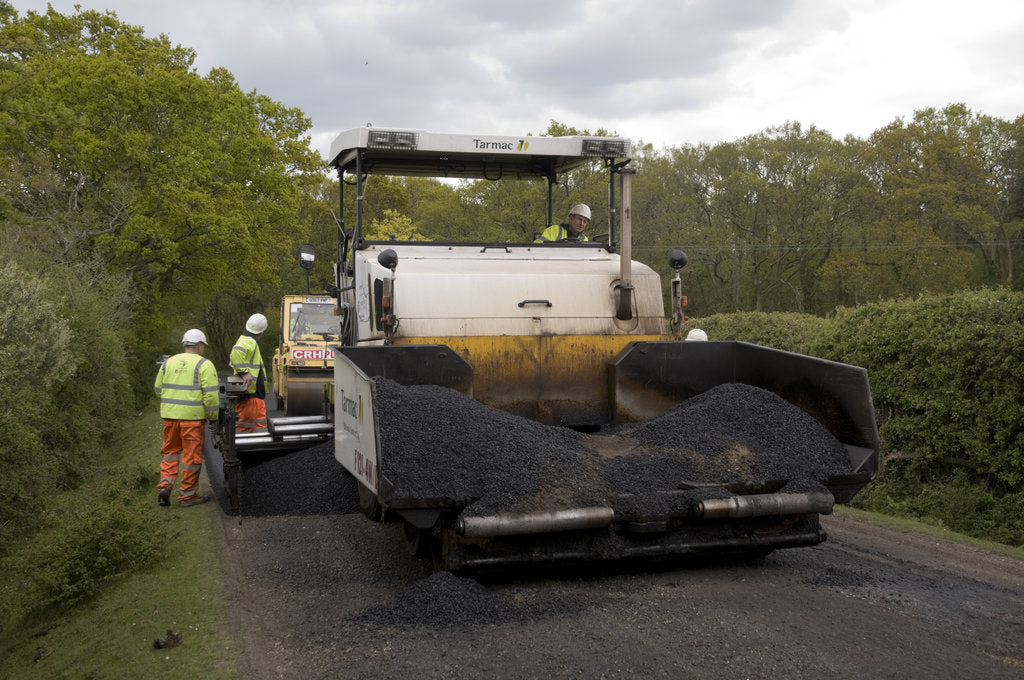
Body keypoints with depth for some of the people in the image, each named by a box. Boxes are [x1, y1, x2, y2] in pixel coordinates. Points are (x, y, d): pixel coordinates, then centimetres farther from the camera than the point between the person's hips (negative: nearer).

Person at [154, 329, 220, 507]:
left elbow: (158, 389, 15)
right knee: (192, 455, 4)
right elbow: (211, 394, -11)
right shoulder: (204, 365, -6)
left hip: (169, 414, 5)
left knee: (170, 450, 20)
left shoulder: (168, 362, 10)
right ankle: (187, 495, 11)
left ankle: (165, 484, 4)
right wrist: (213, 417, -1)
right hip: (192, 416, -5)